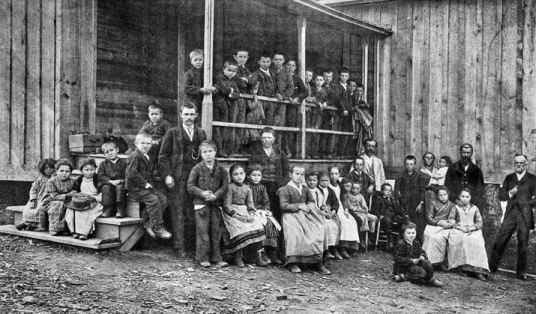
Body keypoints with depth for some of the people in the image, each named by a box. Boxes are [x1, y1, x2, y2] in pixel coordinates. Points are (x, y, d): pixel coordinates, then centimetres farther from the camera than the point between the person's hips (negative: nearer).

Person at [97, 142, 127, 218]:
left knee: (120, 187, -33)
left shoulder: (123, 162, 9)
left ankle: (120, 210, -29)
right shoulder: (103, 164, 13)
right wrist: (111, 181, -17)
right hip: (108, 184, 1)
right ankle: (108, 209, -26)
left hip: (121, 184, -1)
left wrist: (122, 180, -19)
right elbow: (100, 176, -1)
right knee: (106, 187, -31)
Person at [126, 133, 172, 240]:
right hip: (135, 189, -9)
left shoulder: (147, 156, 17)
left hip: (146, 186, 9)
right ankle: (158, 228, -18)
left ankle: (150, 224, -5)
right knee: (153, 199, -26)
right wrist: (145, 184, -20)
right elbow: (132, 173, -23)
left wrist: (150, 183, 9)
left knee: (163, 199, -8)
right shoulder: (134, 156, -12)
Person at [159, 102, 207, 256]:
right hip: (177, 178, -3)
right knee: (178, 212, -2)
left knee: (195, 212, 0)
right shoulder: (172, 133, 5)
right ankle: (179, 246, 3)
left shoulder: (201, 134, 16)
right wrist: (167, 175, -9)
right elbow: (163, 156, 2)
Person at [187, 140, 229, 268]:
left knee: (216, 231, 7)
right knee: (202, 231, -3)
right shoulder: (197, 169, -1)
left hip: (216, 203, 3)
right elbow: (190, 185, -2)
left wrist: (216, 195, -13)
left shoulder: (221, 169, 5)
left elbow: (225, 185, 3)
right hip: (201, 203, -3)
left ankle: (216, 258, 15)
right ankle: (202, 258, 6)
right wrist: (202, 193, -16)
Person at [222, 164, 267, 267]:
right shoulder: (230, 187, -2)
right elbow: (227, 206, -8)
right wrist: (237, 216, -19)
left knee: (257, 226, -19)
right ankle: (238, 257, -18)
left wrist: (251, 214, -7)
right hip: (232, 212, -5)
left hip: (245, 212, 5)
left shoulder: (247, 188, 15)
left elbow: (250, 204, 14)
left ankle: (258, 256, -15)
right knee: (240, 228, -31)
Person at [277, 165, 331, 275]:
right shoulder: (285, 189, 3)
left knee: (318, 230, -22)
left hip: (305, 215, 5)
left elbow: (312, 202, 19)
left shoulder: (305, 190, 21)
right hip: (291, 215, -5)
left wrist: (308, 207, -5)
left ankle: (319, 262, -21)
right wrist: (299, 206, -15)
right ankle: (292, 262, -27)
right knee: (294, 232, -36)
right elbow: (284, 205, -8)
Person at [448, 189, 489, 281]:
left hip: (473, 231, 1)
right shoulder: (456, 208, 15)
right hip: (458, 231, -1)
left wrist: (472, 228, -7)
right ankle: (463, 265, -34)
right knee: (462, 240, -37)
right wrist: (460, 227, -9)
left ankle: (477, 269, -33)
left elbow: (479, 223, 12)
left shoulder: (474, 208, 18)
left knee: (478, 242, -32)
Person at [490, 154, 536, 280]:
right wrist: (510, 193, -11)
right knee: (500, 240, -1)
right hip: (510, 213, 2)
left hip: (525, 215, -2)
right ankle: (492, 267, 9)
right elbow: (501, 195, 8)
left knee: (523, 244, 3)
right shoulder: (509, 178, 13)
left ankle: (521, 272, 14)